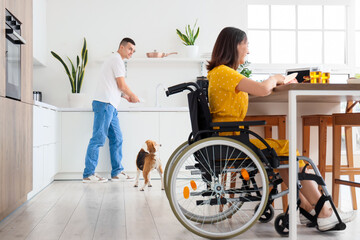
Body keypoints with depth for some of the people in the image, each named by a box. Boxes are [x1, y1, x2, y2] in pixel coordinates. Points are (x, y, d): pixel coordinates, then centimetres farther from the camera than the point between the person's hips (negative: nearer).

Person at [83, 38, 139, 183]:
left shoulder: (114, 60, 27)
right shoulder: (117, 60, -5)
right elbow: (122, 85, -9)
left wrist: (125, 96, 20)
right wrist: (132, 96, 6)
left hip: (110, 105, 11)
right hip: (105, 103, -11)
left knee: (116, 139, 10)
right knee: (98, 138, -10)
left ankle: (117, 172, 13)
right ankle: (88, 174, -8)